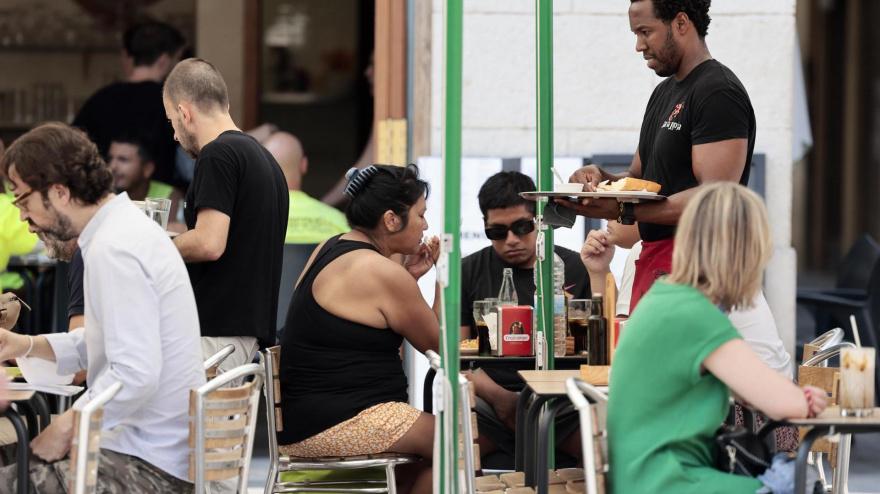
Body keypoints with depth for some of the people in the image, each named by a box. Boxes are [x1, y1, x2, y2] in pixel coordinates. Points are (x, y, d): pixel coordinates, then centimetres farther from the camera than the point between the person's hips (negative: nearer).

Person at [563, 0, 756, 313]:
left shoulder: (719, 92, -11)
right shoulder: (664, 93, 21)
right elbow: (638, 179, 25)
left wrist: (623, 211, -26)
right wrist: (601, 180, 1)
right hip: (653, 261, 9)